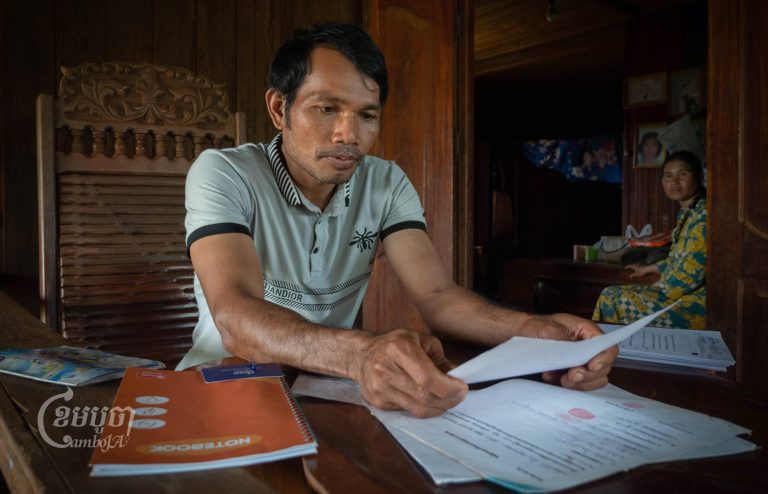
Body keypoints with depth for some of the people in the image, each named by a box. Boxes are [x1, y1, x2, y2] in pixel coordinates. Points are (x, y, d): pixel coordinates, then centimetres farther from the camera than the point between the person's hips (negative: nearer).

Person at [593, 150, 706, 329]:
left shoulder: (703, 215, -18)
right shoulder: (687, 213, 13)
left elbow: (692, 273, -22)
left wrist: (660, 288, -9)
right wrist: (648, 269, 34)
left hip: (694, 303, -9)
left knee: (620, 301, -13)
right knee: (611, 295, 5)